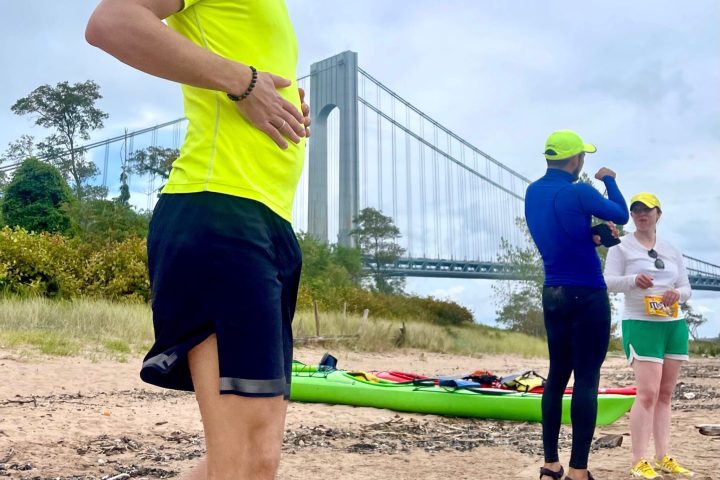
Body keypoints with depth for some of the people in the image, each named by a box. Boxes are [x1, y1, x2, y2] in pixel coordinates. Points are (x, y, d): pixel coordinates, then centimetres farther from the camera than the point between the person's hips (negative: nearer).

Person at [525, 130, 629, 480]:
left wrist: (596, 233, 8)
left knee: (557, 376, 12)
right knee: (586, 380, -3)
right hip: (586, 296, -7)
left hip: (552, 294, 8)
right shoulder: (578, 192, -15)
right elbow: (621, 215, 1)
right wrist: (609, 180, 16)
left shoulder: (533, 193, 9)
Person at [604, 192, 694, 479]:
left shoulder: (672, 251, 15)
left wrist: (678, 293, -10)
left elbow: (686, 288, 14)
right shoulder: (622, 247, 0)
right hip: (641, 325, -6)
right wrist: (633, 280, -31)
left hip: (674, 325, 6)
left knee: (665, 394, 7)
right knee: (648, 392, -14)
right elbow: (608, 281, -12)